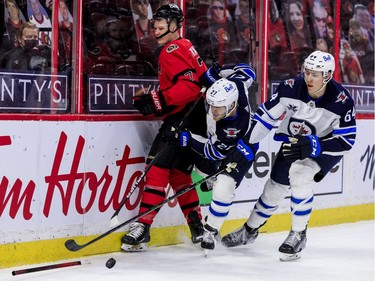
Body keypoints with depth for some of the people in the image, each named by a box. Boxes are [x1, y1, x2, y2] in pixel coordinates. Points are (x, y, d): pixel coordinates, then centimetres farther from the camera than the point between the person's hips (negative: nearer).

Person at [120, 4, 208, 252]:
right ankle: (198, 226, 17)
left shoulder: (174, 50, -9)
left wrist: (158, 100, -25)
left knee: (159, 165, -15)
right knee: (178, 172, 14)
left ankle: (142, 226, -21)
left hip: (184, 118, -10)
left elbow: (190, 85, -22)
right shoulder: (185, 47, 21)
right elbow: (202, 80, 24)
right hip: (196, 119, 10)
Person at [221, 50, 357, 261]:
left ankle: (298, 235, -13)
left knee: (300, 174, -29)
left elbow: (346, 140, -24)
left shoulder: (341, 100, -29)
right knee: (275, 188, 9)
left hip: (326, 147, -4)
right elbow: (266, 115, -13)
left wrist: (312, 146, -35)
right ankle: (249, 230, 35)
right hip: (293, 143, 4)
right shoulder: (291, 88, -22)